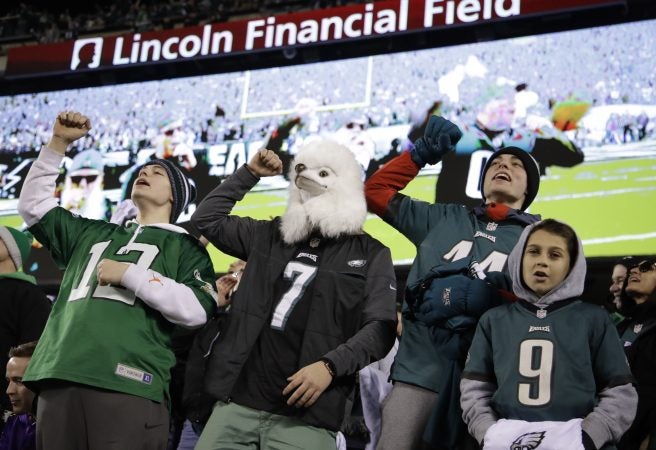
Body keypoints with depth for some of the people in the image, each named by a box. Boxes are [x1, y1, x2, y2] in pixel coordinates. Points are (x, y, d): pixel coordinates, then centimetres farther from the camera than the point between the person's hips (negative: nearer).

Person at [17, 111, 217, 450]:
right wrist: (58, 144, 24)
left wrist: (129, 274, -5)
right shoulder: (93, 234, 30)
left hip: (127, 386, -4)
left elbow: (196, 310, -2)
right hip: (59, 382, 5)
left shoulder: (184, 246, 15)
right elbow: (34, 205, 31)